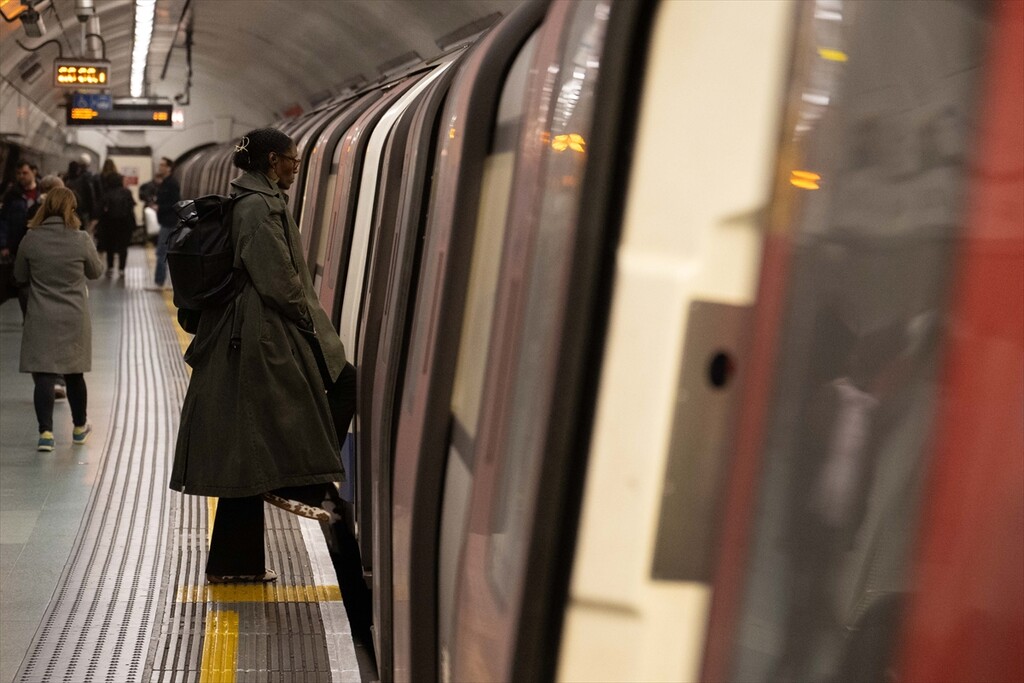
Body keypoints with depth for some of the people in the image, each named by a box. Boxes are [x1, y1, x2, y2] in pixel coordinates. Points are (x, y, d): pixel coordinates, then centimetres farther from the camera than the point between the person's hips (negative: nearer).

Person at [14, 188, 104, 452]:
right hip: (74, 318, 1)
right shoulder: (81, 239, -10)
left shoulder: (31, 239, -8)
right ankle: (79, 428, 29)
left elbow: (20, 276, 6)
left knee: (43, 375, 1)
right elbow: (96, 272, 6)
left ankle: (46, 432, -9)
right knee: (74, 373, 15)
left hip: (41, 319, -1)